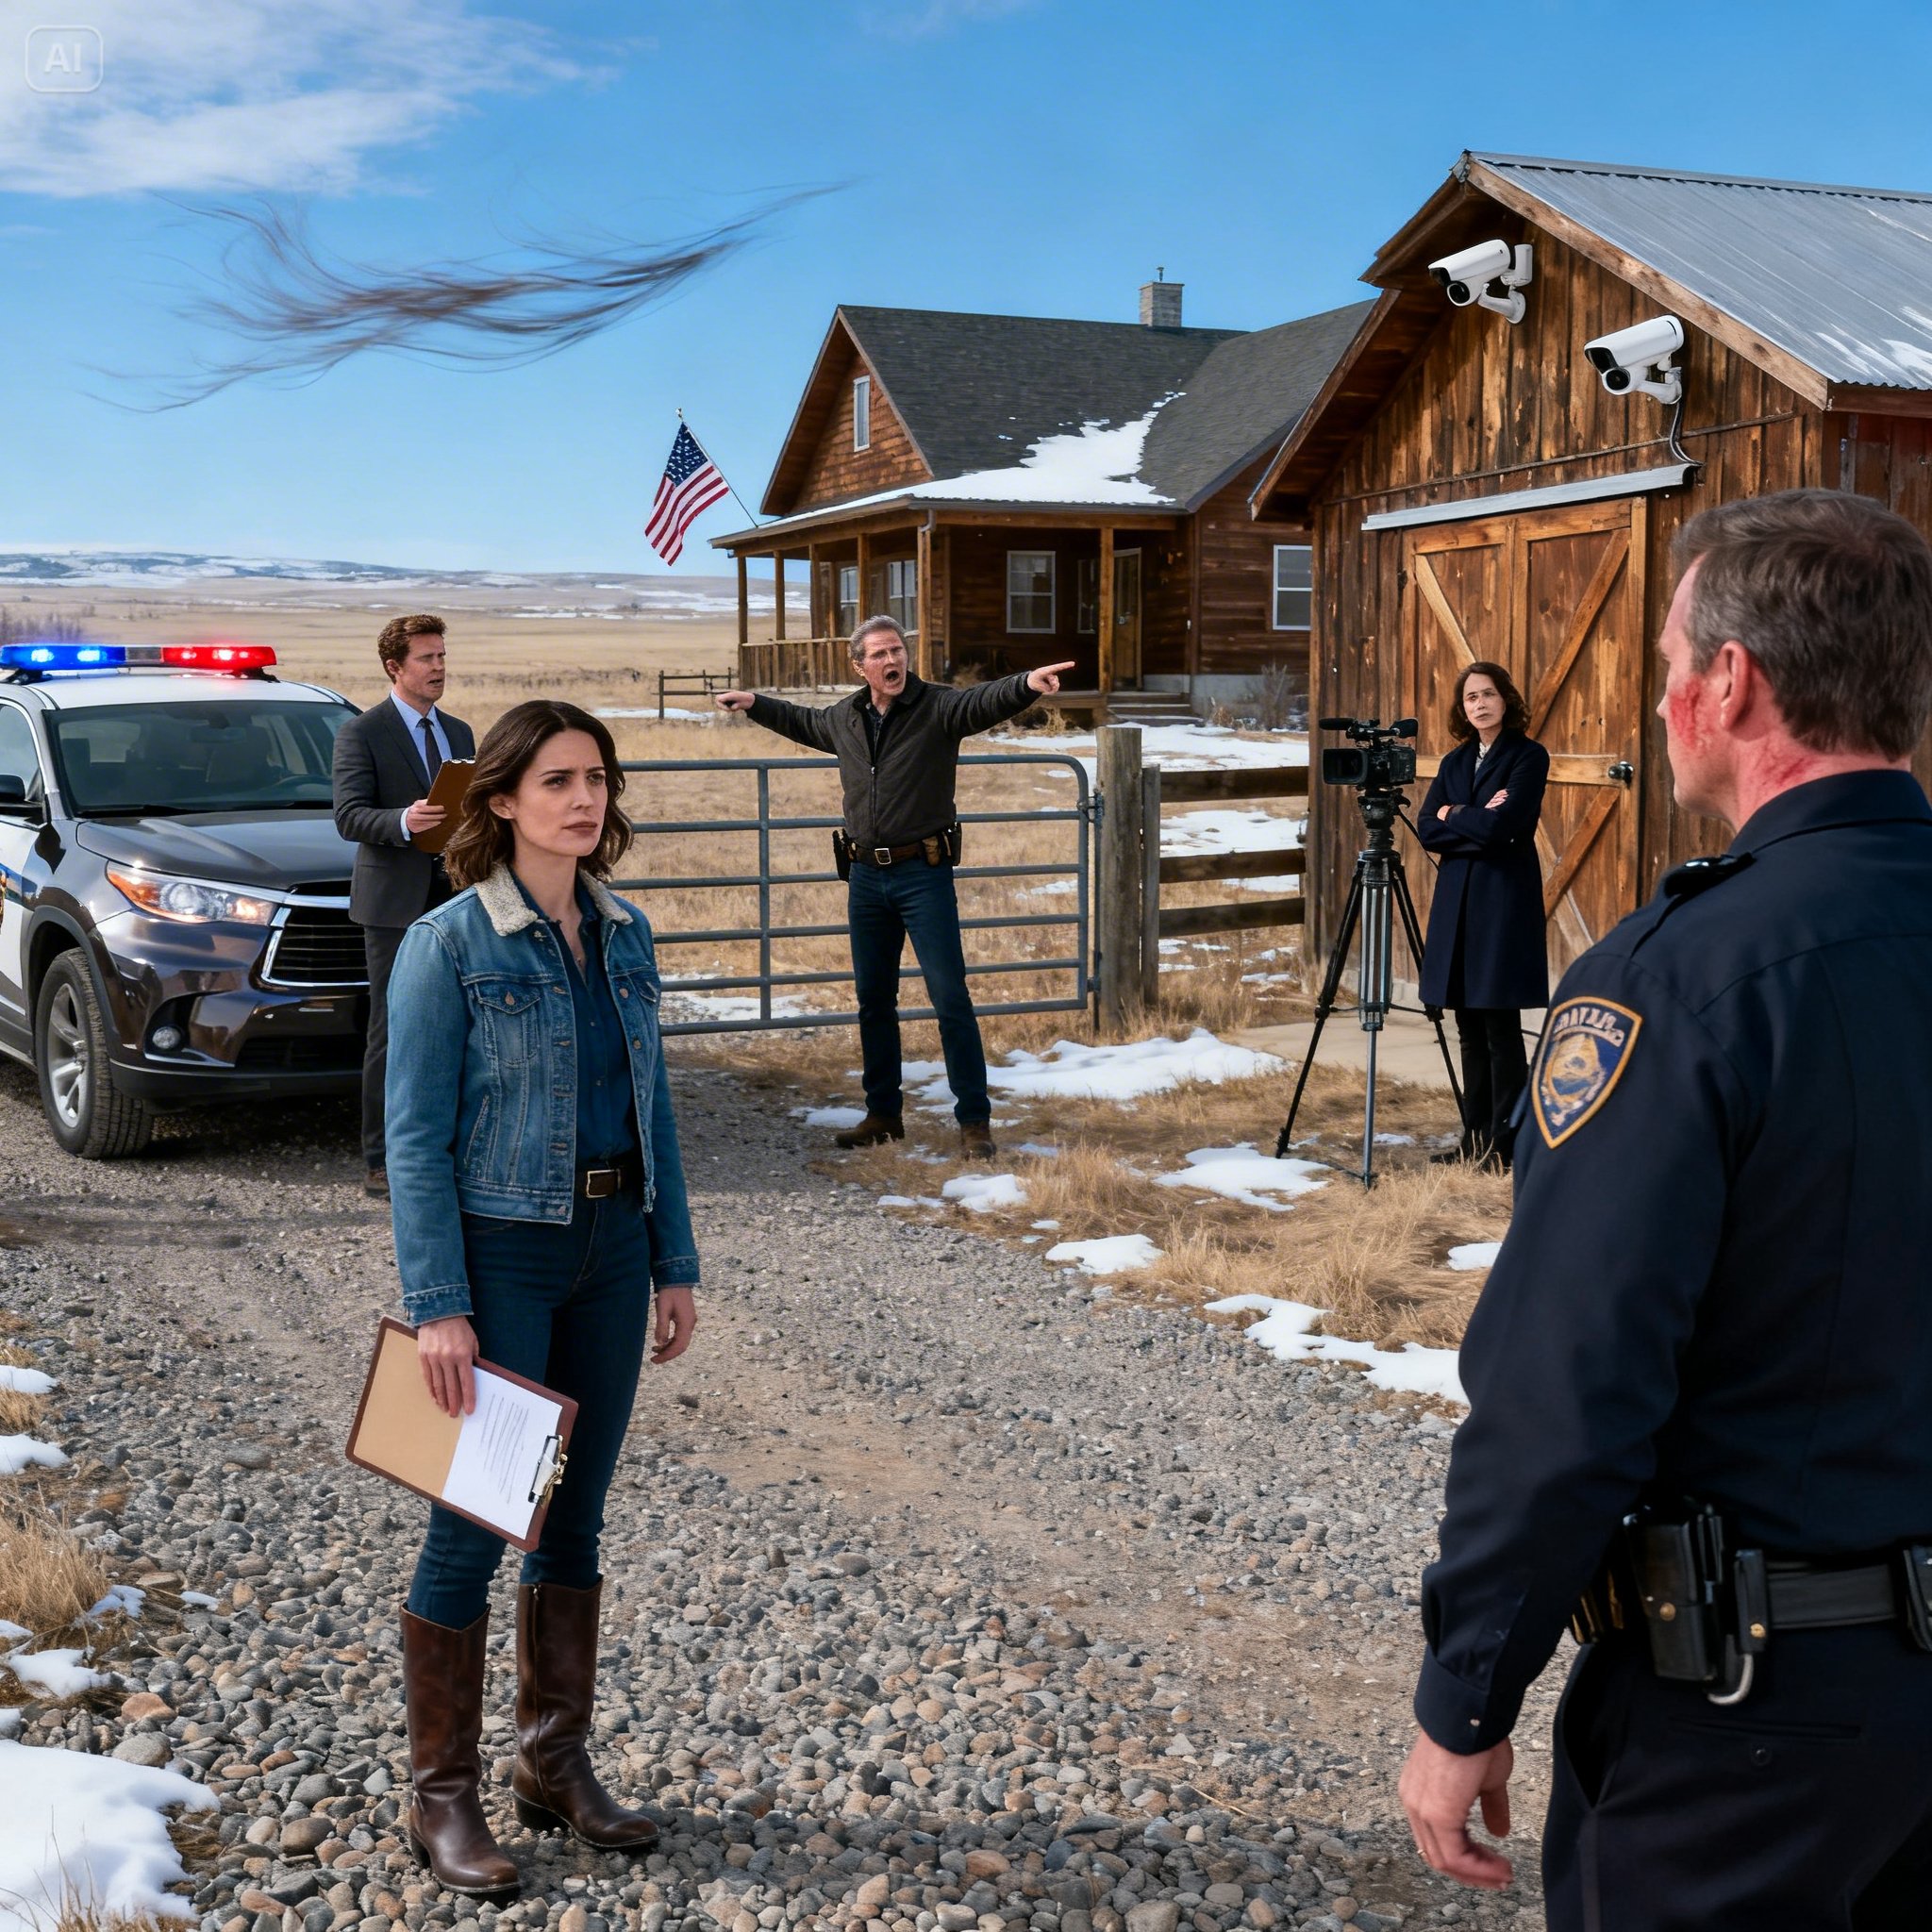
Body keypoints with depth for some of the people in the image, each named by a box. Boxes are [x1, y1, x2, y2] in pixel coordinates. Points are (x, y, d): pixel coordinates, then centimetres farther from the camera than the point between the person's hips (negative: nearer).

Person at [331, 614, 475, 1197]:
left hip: (456, 903, 6)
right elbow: (348, 816, -14)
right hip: (394, 905, -6)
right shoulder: (361, 733, -4)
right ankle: (380, 1163, 2)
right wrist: (403, 821, -31)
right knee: (391, 1036, -3)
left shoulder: (459, 733, 17)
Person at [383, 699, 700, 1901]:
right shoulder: (449, 944, -11)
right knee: (473, 1523, 2)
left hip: (609, 1249, 6)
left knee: (576, 1516, 14)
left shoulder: (626, 935, 6)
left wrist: (676, 1265, 9)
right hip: (501, 1250, -6)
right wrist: (439, 1307, -17)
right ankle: (444, 1799, 17)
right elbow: (417, 1139, -13)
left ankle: (558, 1765, 28)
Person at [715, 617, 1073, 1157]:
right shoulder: (844, 718, 8)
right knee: (873, 1000, 12)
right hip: (866, 875, 6)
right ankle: (884, 1113, 25)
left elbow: (987, 700, -29)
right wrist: (755, 704, 38)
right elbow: (805, 722, 32)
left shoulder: (938, 706, -9)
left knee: (950, 996, -7)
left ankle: (974, 1119, -1)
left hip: (924, 873, -6)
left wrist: (1027, 684, -49)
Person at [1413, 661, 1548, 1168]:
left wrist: (1454, 815, -2)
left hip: (1504, 901, -6)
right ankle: (1475, 1139, 15)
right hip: (1457, 899, 6)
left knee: (1500, 1027, -5)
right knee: (1470, 1029, 9)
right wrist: (1476, 819, -8)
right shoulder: (1455, 761, 15)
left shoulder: (1529, 756, -5)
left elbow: (1500, 827, -17)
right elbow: (1427, 829, 5)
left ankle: (1505, 1145, 2)